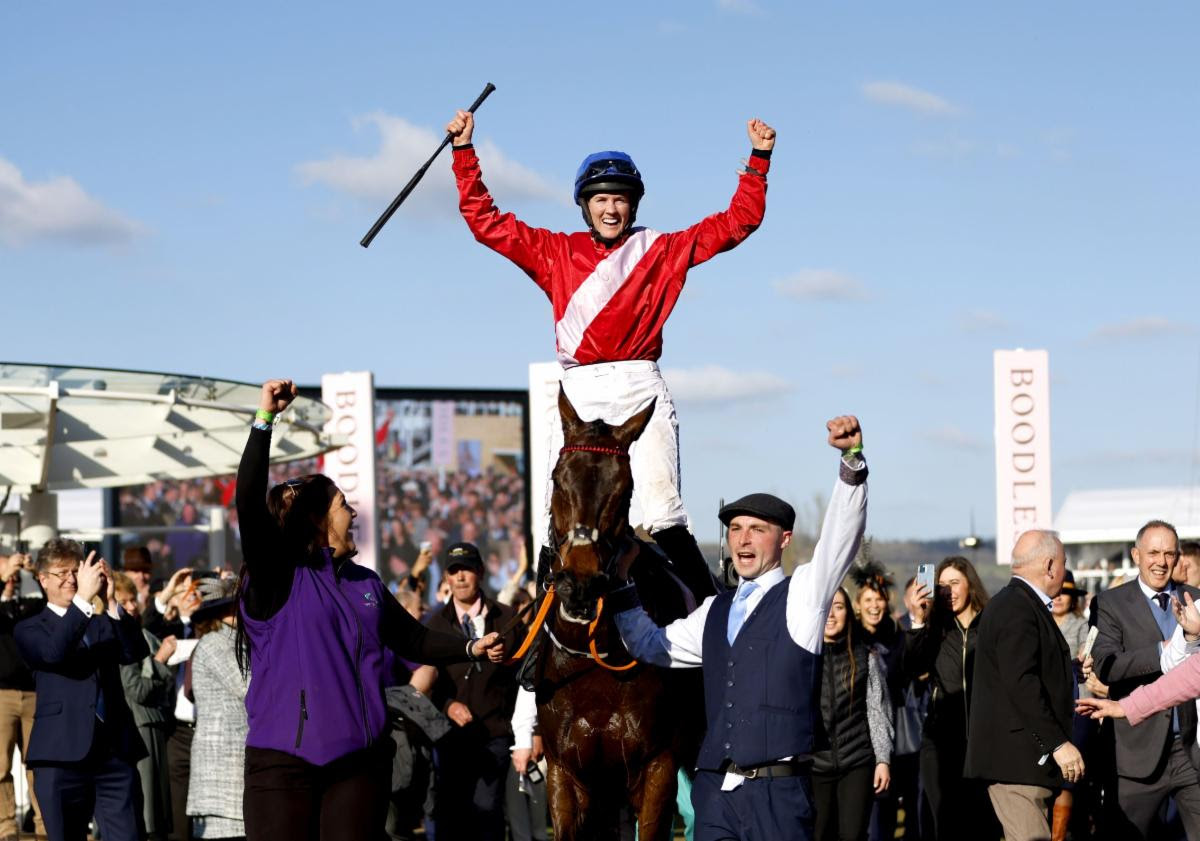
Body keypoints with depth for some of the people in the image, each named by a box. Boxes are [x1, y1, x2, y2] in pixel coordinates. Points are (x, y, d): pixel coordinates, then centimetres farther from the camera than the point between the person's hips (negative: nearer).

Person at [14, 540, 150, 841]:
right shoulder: (29, 630, 8)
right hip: (62, 756, -2)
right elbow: (53, 652, -15)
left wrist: (111, 604, -13)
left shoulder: (104, 624, 18)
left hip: (116, 752, 2)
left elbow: (136, 653, -1)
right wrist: (83, 598, -20)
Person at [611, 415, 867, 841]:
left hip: (778, 790, -5)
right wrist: (620, 582, 20)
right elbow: (653, 647, 30)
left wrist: (852, 459, -26)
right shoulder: (714, 612, 20)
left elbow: (841, 536, -12)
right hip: (715, 790, 6)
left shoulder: (802, 596, 3)